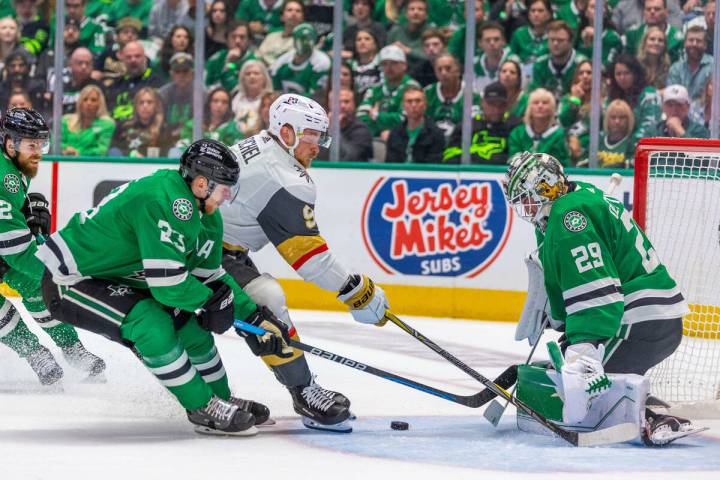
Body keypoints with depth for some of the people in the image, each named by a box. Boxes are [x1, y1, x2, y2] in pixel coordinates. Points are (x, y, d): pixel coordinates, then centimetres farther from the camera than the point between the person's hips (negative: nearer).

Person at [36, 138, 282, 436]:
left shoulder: (207, 216, 2)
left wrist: (254, 316, 8)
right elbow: (166, 281, -31)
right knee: (151, 322, -26)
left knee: (189, 322, 7)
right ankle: (204, 410, -15)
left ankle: (223, 401, 24)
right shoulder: (163, 199, -30)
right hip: (69, 280, -10)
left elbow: (211, 276, 15)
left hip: (116, 276, 10)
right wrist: (208, 300, -15)